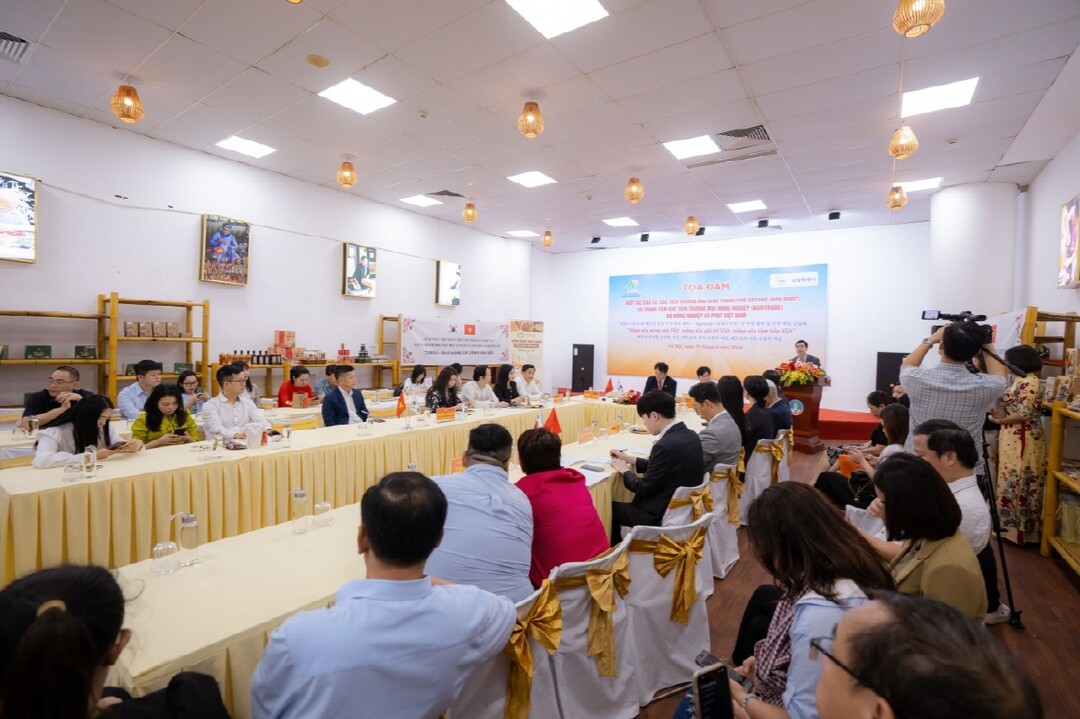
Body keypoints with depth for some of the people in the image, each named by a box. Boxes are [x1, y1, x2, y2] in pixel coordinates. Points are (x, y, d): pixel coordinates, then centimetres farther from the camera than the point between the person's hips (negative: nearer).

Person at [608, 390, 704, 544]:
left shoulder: (665, 445, -29)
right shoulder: (690, 435, -1)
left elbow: (644, 488, -19)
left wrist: (624, 470, -2)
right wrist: (630, 460, 13)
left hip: (661, 515, -9)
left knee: (609, 508, 9)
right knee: (623, 504, 23)